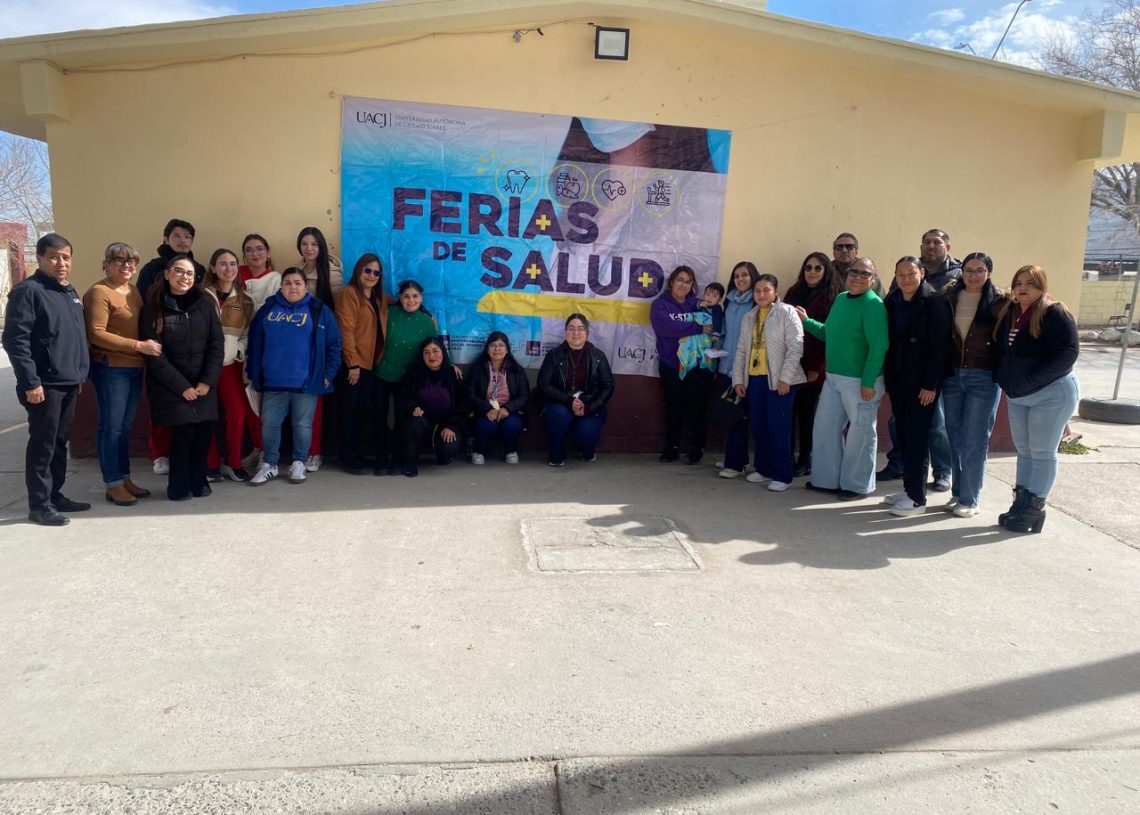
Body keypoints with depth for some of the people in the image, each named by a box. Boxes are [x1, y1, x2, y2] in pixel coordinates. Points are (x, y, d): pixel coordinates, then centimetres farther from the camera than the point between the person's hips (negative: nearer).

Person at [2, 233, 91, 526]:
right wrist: (30, 382, -20)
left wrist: (80, 374, 18)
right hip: (45, 385, -8)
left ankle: (55, 495, 26)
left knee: (60, 443, 15)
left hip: (69, 383, 8)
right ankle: (39, 504, 7)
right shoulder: (27, 291, -11)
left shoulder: (70, 292, 15)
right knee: (42, 445, -1)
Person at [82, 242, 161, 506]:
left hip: (134, 368, 8)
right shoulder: (99, 292, -9)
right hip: (110, 368, -8)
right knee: (111, 427, 0)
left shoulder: (133, 291, 15)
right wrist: (139, 346, -17)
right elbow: (96, 334, -17)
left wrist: (149, 345, 6)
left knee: (125, 427, 13)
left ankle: (125, 479, 21)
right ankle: (113, 485, 7)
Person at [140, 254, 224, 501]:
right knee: (184, 432, -11)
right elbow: (153, 354, -7)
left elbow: (217, 344, 2)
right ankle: (179, 486, 9)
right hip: (170, 386, -3)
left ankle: (198, 482, 18)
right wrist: (181, 386, -13)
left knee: (204, 432, -3)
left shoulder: (204, 304, 5)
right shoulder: (153, 308, -3)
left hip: (203, 384, 3)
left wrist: (208, 381, -9)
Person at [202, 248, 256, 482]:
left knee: (238, 414, -2)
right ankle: (211, 464, 14)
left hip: (230, 364, 2)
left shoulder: (245, 299, 9)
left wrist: (238, 351, -1)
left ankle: (233, 463, 13)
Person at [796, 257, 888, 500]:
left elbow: (878, 347, -19)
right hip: (833, 377, 8)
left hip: (860, 381, -8)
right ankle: (826, 479, 26)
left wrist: (868, 383, -22)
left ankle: (857, 485, 18)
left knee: (860, 433, 5)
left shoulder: (873, 304, -14)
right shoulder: (840, 299, 10)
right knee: (824, 427, 13)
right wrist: (806, 321, 9)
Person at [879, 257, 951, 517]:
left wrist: (930, 385, -16)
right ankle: (909, 488, 20)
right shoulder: (892, 302, 8)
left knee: (916, 437, -3)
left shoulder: (934, 302, -9)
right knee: (903, 435, 9)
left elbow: (940, 347, -12)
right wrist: (887, 378, 6)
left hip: (922, 382, -5)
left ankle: (917, 498, 3)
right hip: (898, 380, 6)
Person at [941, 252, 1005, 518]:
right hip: (952, 375, 3)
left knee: (974, 440, 0)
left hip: (984, 378, -3)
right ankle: (958, 491, 24)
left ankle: (970, 499, 10)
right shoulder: (949, 297, 5)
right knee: (954, 436, 11)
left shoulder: (999, 302, -3)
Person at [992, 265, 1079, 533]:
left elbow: (1068, 352, -22)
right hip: (1017, 397, 7)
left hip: (1052, 394, -7)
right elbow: (1002, 351, 16)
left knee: (1042, 453, 1)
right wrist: (1003, 378, 3)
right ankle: (1022, 502, 21)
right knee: (1024, 452, 13)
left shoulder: (1055, 314, -14)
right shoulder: (1008, 313, 7)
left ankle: (1034, 508, 9)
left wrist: (1031, 380, -24)